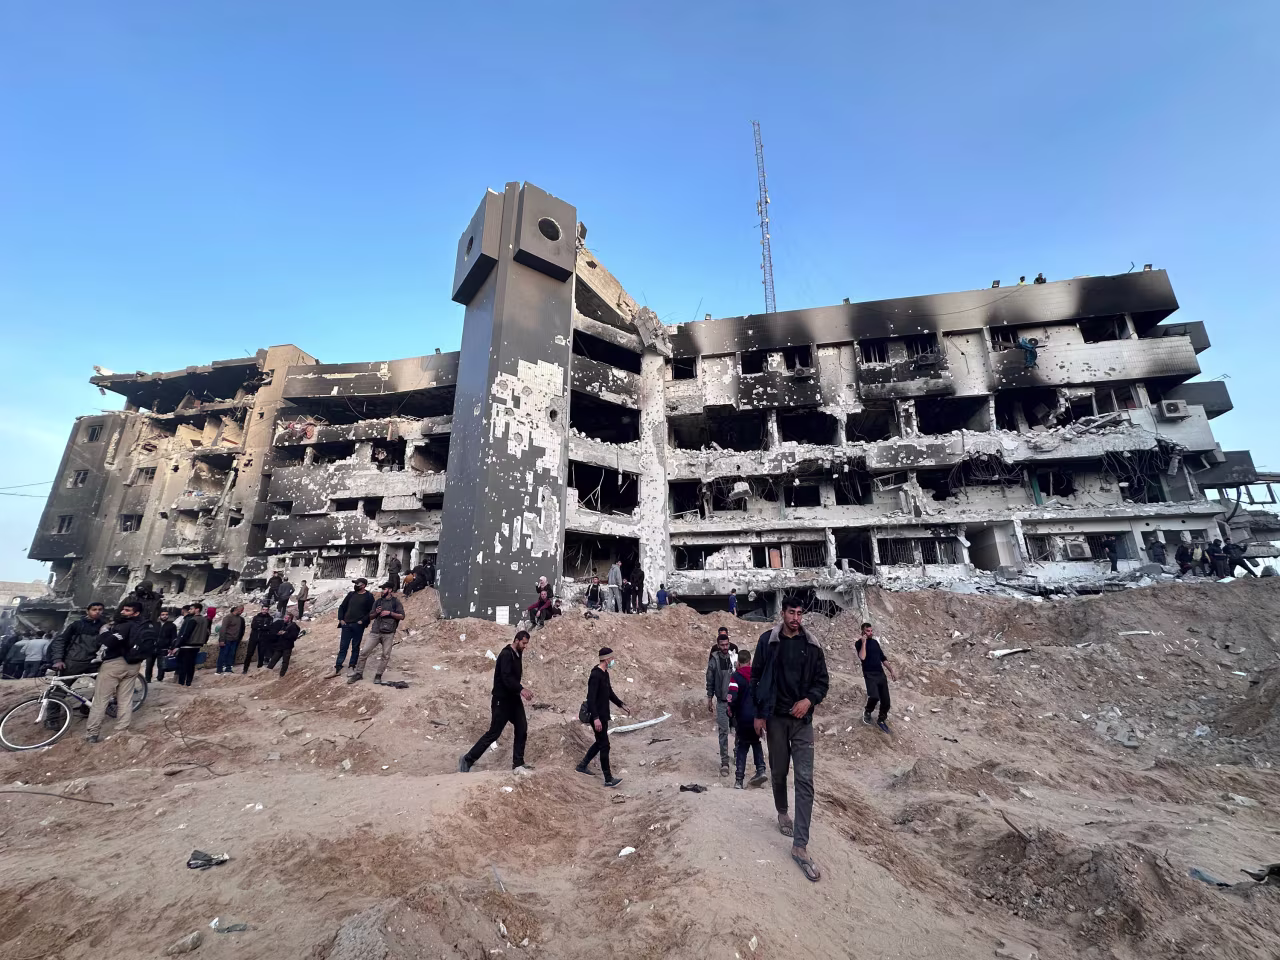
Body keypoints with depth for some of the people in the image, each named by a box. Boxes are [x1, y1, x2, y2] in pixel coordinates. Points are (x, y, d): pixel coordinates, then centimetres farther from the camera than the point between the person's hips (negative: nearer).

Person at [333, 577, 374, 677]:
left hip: (358, 626, -4)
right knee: (343, 647, 5)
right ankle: (337, 668, 9)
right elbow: (342, 607, 15)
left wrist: (362, 621, -13)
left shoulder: (368, 596, -3)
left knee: (355, 647, 6)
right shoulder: (351, 594, 10)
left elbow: (371, 611, -6)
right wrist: (341, 619, 4)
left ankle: (352, 667, 15)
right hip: (346, 625, 4)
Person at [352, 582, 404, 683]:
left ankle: (378, 675, 13)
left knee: (385, 655, -1)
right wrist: (376, 612, -3)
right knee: (365, 652, -2)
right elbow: (370, 617, 18)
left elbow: (402, 616, -2)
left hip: (389, 633, -3)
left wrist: (390, 613, -11)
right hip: (376, 632, 3)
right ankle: (359, 673, 12)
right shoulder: (378, 601, 14)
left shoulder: (396, 602, 3)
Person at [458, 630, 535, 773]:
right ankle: (467, 759, 12)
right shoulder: (506, 654, -19)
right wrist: (521, 689, -34)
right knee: (494, 732, -2)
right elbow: (506, 677, -29)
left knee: (522, 729, 5)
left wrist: (521, 690, 4)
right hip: (502, 700, -9)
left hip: (514, 699, 9)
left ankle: (518, 763, 15)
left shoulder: (517, 654, 9)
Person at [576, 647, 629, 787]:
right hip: (597, 717, -10)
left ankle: (582, 766, 34)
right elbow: (591, 699, -26)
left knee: (600, 743, 20)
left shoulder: (605, 674, 8)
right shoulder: (595, 675, -22)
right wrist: (596, 718, -30)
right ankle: (608, 779, 6)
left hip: (603, 715, 10)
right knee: (604, 746, -3)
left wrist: (622, 705, 21)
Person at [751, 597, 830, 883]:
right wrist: (759, 714, -3)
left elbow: (822, 680, 5)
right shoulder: (767, 641, -6)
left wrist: (809, 700, -13)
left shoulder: (811, 645, -2)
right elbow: (756, 677, -1)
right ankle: (782, 812, 44)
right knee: (778, 771, 15)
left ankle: (800, 846, 3)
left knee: (805, 779, -4)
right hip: (775, 718, -1)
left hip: (802, 719, 1)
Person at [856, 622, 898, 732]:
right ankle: (867, 711, 8)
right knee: (874, 696, -24)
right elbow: (862, 657, -20)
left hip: (881, 674, 6)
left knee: (886, 700, 2)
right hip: (869, 674, -6)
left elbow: (883, 658, 19)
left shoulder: (875, 642, 13)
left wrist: (891, 671, 13)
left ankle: (881, 720, 27)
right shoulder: (859, 643, -4)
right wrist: (863, 642, -18)